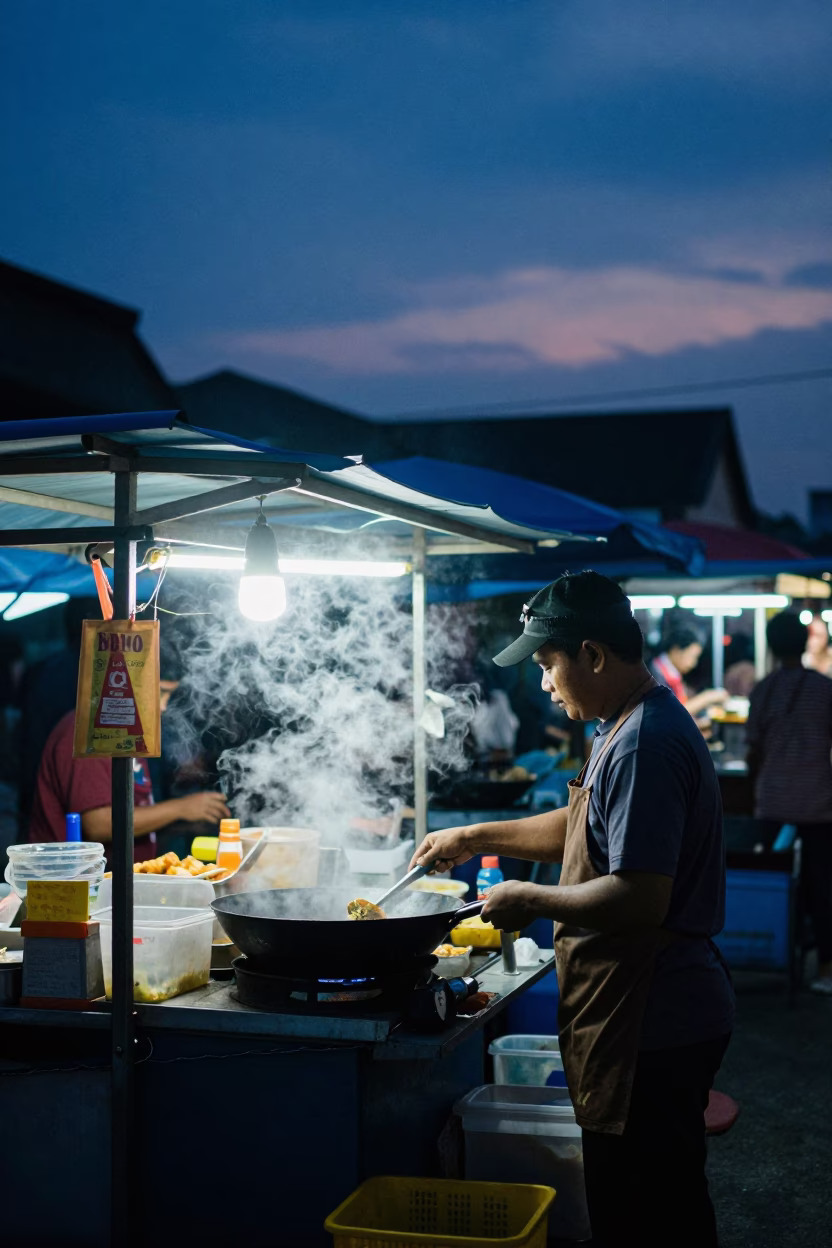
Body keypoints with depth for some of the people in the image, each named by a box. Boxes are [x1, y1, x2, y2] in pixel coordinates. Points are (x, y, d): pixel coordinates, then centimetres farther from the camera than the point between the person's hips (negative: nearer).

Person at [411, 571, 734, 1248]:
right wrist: (475, 837, 21)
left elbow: (640, 898, -28)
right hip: (662, 1015, 11)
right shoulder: (633, 726, 12)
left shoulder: (645, 745, -22)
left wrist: (532, 900, -15)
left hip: (648, 1026, -11)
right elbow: (581, 827, 26)